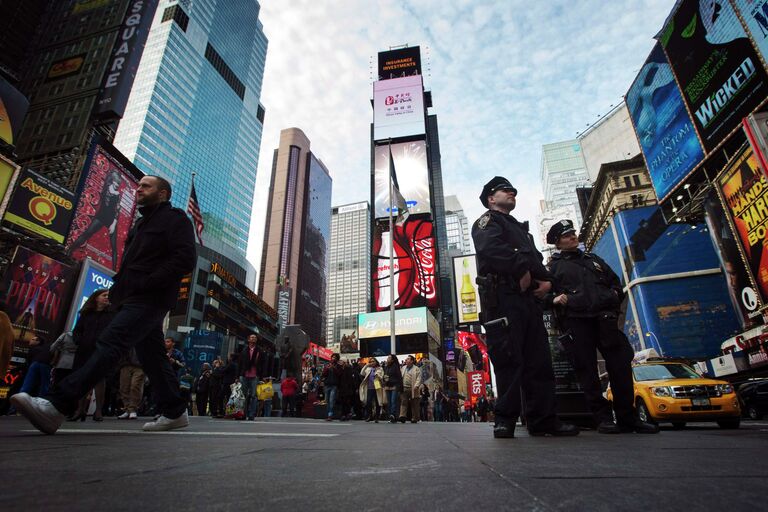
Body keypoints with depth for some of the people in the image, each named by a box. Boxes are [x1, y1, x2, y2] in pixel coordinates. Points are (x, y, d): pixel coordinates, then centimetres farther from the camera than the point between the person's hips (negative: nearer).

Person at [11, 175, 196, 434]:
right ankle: (174, 411, 12)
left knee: (109, 343, -20)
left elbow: (186, 258, -17)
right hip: (133, 298, 10)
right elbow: (130, 262, 30)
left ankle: (57, 407, -24)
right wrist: (119, 287, 10)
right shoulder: (141, 223, 27)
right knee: (152, 356, 7)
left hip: (150, 298, -10)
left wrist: (146, 283, -18)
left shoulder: (174, 219, -2)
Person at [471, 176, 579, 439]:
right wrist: (522, 269, -13)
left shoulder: (520, 228, 34)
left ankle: (543, 420, 12)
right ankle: (505, 419, -3)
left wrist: (546, 279, 3)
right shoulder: (487, 221, 8)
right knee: (508, 358, -10)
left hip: (528, 298, 8)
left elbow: (535, 258, 24)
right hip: (502, 297, -8)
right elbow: (491, 248, -15)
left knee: (539, 360, 6)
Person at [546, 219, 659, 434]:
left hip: (604, 318, 4)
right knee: (587, 371, -3)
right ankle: (603, 418, 6)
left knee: (620, 365, -1)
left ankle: (628, 418, 10)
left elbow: (615, 281, 29)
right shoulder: (555, 265, 12)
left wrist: (616, 295, 10)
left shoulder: (593, 259, 26)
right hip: (576, 321, -4)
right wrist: (555, 298, -15)